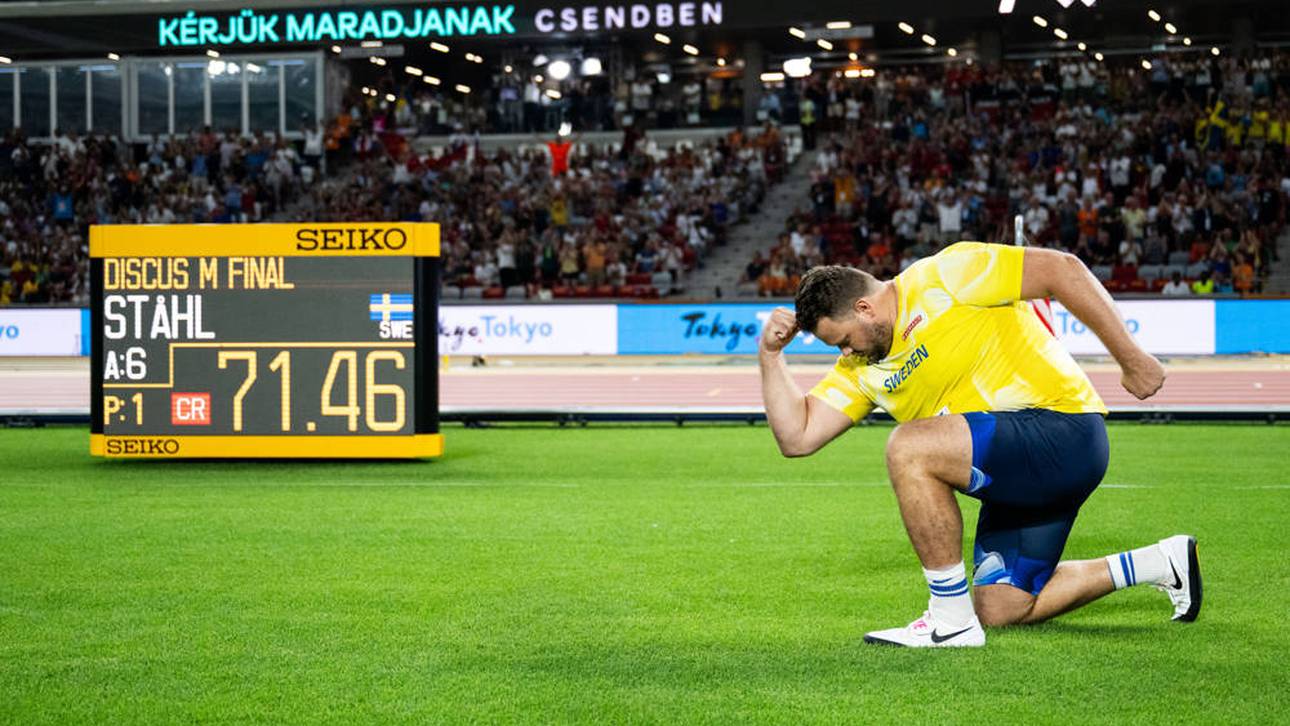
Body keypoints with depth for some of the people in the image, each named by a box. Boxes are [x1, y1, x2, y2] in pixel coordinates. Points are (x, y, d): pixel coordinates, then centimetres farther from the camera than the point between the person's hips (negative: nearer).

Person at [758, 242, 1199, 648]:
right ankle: (1159, 563, 23)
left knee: (907, 448, -26)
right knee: (999, 610, 10)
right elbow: (797, 438, 9)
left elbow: (1062, 269, -13)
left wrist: (1131, 359, -13)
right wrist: (771, 355, 0)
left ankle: (952, 620, -17)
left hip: (1062, 424, -10)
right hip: (1017, 475, 10)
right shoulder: (862, 368, 13)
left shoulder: (940, 278, -10)